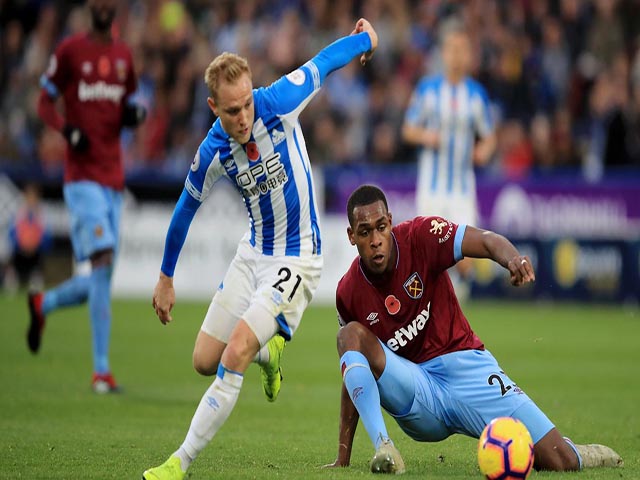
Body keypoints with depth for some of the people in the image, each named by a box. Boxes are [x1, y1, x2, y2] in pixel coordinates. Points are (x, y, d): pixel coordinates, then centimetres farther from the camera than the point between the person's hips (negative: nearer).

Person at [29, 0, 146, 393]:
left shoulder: (123, 54, 15)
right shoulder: (70, 51, 0)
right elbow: (45, 103, 3)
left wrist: (135, 114, -1)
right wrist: (67, 129, -16)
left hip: (114, 179, 6)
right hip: (82, 176, -6)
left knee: (100, 282, 6)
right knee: (103, 262, -19)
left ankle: (43, 304, 36)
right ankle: (101, 370, -17)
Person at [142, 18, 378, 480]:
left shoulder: (279, 102, -22)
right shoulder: (213, 153, -12)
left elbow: (323, 62, -2)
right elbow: (185, 210, 7)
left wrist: (366, 37, 18)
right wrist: (166, 278, 17)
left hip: (297, 259, -5)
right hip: (253, 252, 5)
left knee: (235, 356, -18)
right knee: (204, 362, 7)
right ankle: (269, 351, 37)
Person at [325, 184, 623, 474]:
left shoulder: (420, 236, -10)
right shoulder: (348, 293, -4)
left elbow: (486, 241, -21)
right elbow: (354, 378, 5)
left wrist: (513, 259, -46)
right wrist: (343, 457, 2)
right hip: (414, 392, 1)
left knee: (561, 462, -14)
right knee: (351, 334, -26)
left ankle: (579, 455, 26)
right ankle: (383, 448, -34)